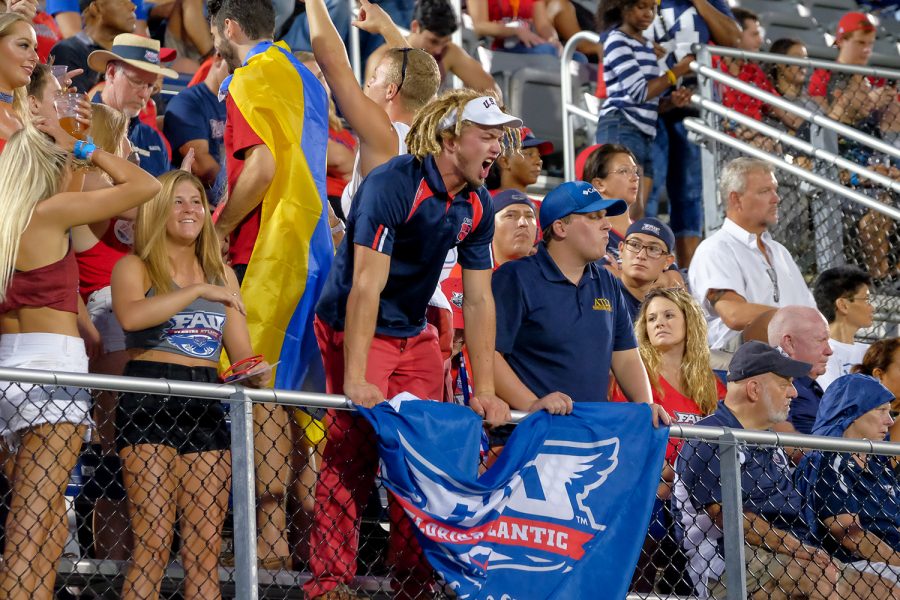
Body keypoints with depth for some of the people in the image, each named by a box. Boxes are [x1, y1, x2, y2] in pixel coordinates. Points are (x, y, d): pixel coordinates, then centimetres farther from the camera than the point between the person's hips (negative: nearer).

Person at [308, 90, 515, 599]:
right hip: (355, 329, -7)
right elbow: (367, 284, -27)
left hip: (416, 336, 7)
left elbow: (479, 300, 1)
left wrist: (485, 392, -4)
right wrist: (356, 380, -32)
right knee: (353, 453, -13)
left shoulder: (477, 207, -1)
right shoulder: (392, 185, -23)